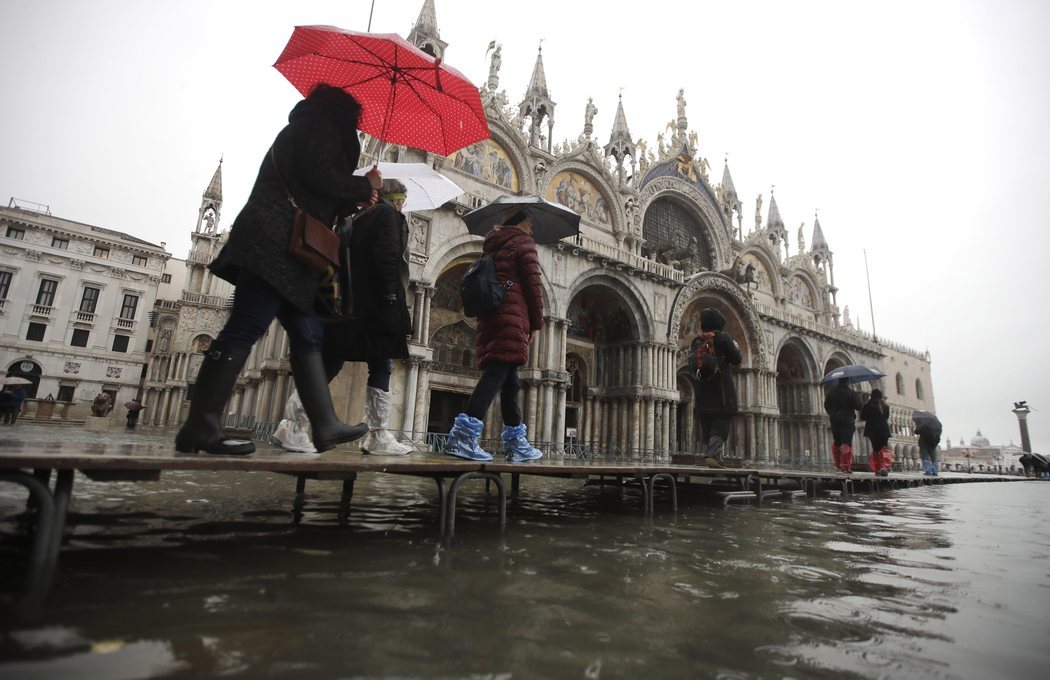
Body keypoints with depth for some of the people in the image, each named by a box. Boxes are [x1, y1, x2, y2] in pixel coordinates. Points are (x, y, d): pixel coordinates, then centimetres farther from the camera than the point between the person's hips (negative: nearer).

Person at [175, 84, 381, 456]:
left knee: (308, 335, 3)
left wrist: (356, 199, 25)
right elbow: (322, 179, -12)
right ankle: (200, 427, -14)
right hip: (276, 244, -10)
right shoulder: (319, 125, 5)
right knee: (245, 328, -15)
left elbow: (319, 201, 26)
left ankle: (325, 425, 2)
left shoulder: (300, 129, 32)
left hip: (282, 249, 10)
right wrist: (364, 187, 3)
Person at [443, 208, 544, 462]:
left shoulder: (493, 244, 23)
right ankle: (463, 434, -25)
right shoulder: (523, 242, 3)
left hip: (489, 317, 8)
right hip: (512, 317, -8)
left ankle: (515, 442, 12)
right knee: (497, 375, -14)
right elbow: (533, 284, -4)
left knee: (509, 379, 9)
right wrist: (537, 321, 3)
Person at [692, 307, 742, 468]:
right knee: (722, 421, -3)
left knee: (707, 425, 10)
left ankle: (712, 456, 12)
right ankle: (712, 454, -16)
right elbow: (736, 360, -5)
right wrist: (736, 348, 14)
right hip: (722, 388, -5)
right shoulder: (723, 337, -6)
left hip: (703, 388, 5)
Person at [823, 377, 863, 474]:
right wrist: (861, 399, 11)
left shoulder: (831, 391, 3)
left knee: (836, 443, 16)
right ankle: (846, 466, -6)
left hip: (834, 421, 4)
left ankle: (838, 464, 24)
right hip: (847, 421, -4)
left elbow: (826, 405, 11)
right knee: (847, 443, -4)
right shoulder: (851, 393, -12)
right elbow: (859, 406, -9)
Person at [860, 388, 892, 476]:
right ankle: (884, 467, -14)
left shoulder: (868, 406, -9)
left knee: (876, 449, 7)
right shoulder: (885, 406, 1)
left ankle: (877, 469, 3)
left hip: (872, 430, -2)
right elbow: (887, 417, 16)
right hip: (884, 430, 2)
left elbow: (862, 417, -2)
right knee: (884, 449, 6)